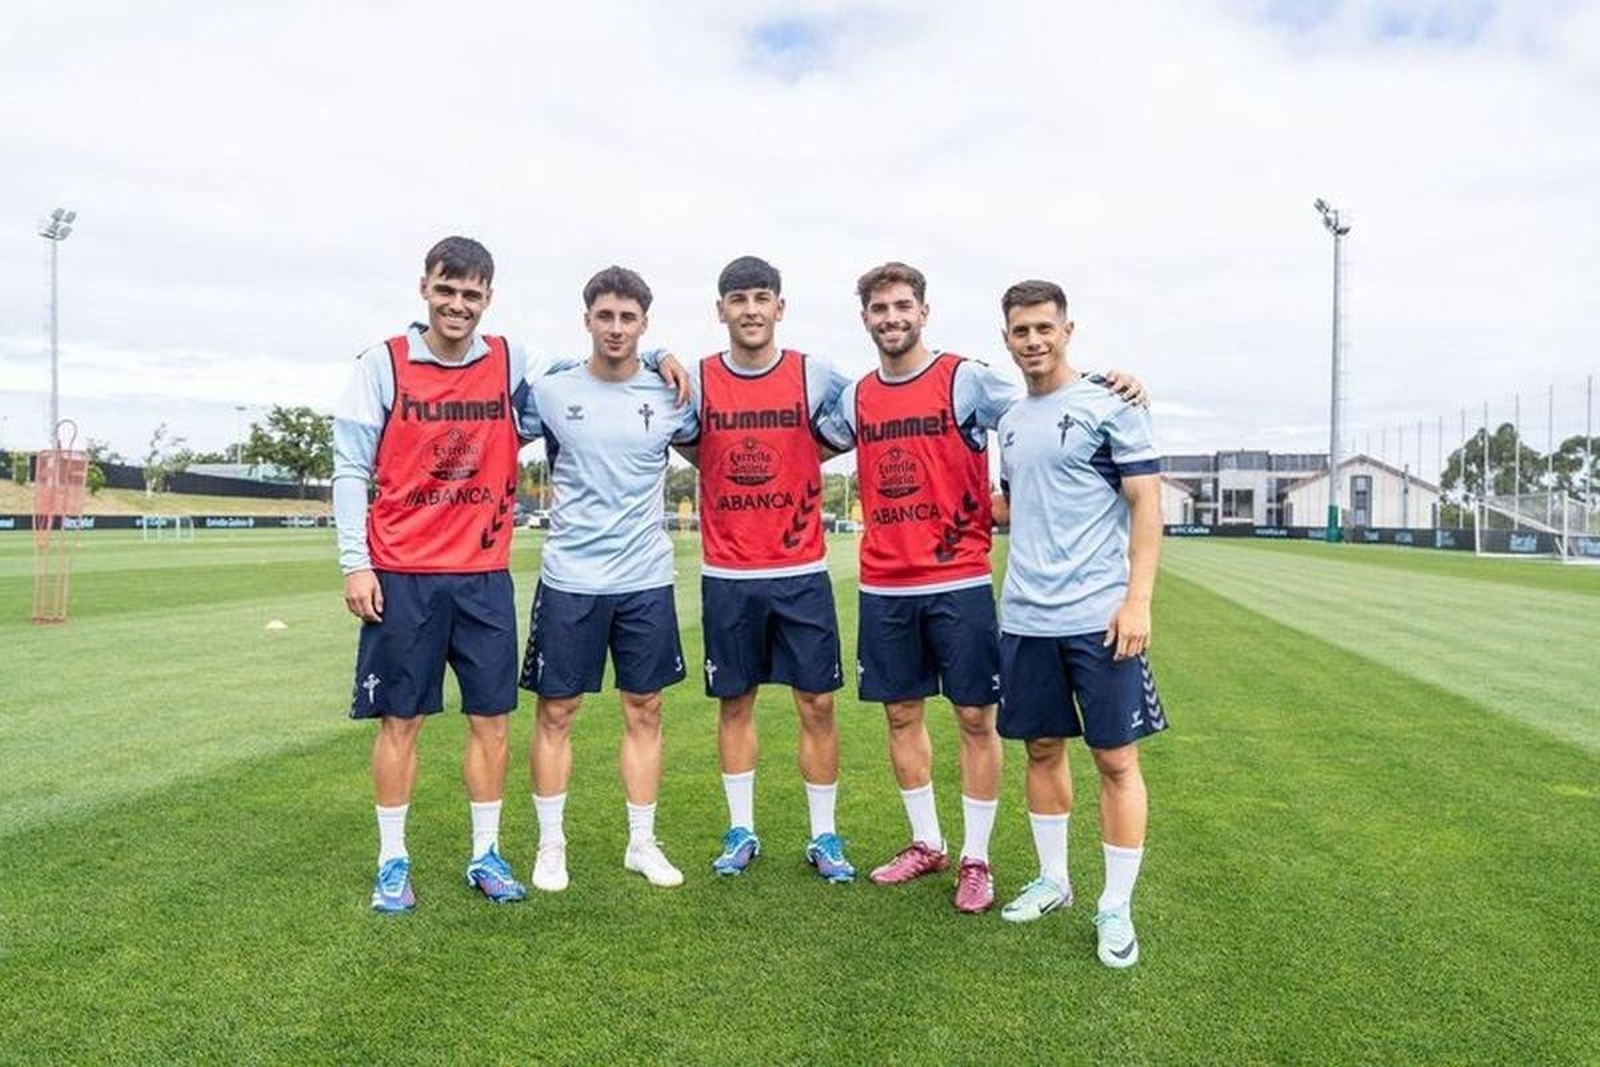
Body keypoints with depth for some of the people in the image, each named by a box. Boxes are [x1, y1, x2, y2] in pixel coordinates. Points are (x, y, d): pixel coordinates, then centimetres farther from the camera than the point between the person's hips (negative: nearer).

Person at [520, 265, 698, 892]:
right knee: (556, 711, 5)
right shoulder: (550, 392, -1)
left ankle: (642, 842, 24)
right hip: (569, 580, -1)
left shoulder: (670, 397, 2)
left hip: (647, 580, 2)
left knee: (644, 709, 9)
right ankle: (551, 845, 21)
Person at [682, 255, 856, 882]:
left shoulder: (813, 377, -2)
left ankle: (823, 837, 18)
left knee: (817, 703, 3)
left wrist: (800, 464, 6)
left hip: (801, 571, 0)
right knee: (735, 703, 10)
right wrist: (723, 474, 5)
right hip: (727, 575, 1)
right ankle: (741, 831, 25)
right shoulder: (697, 381, 0)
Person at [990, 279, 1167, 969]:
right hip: (1025, 617, 6)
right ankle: (1052, 881, 30)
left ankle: (1116, 908, 13)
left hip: (1098, 617, -6)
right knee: (1042, 748, 14)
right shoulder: (1011, 421, 14)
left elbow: (1146, 504, -7)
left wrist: (1138, 599, -15)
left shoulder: (1108, 405, -3)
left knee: (1115, 758, 1)